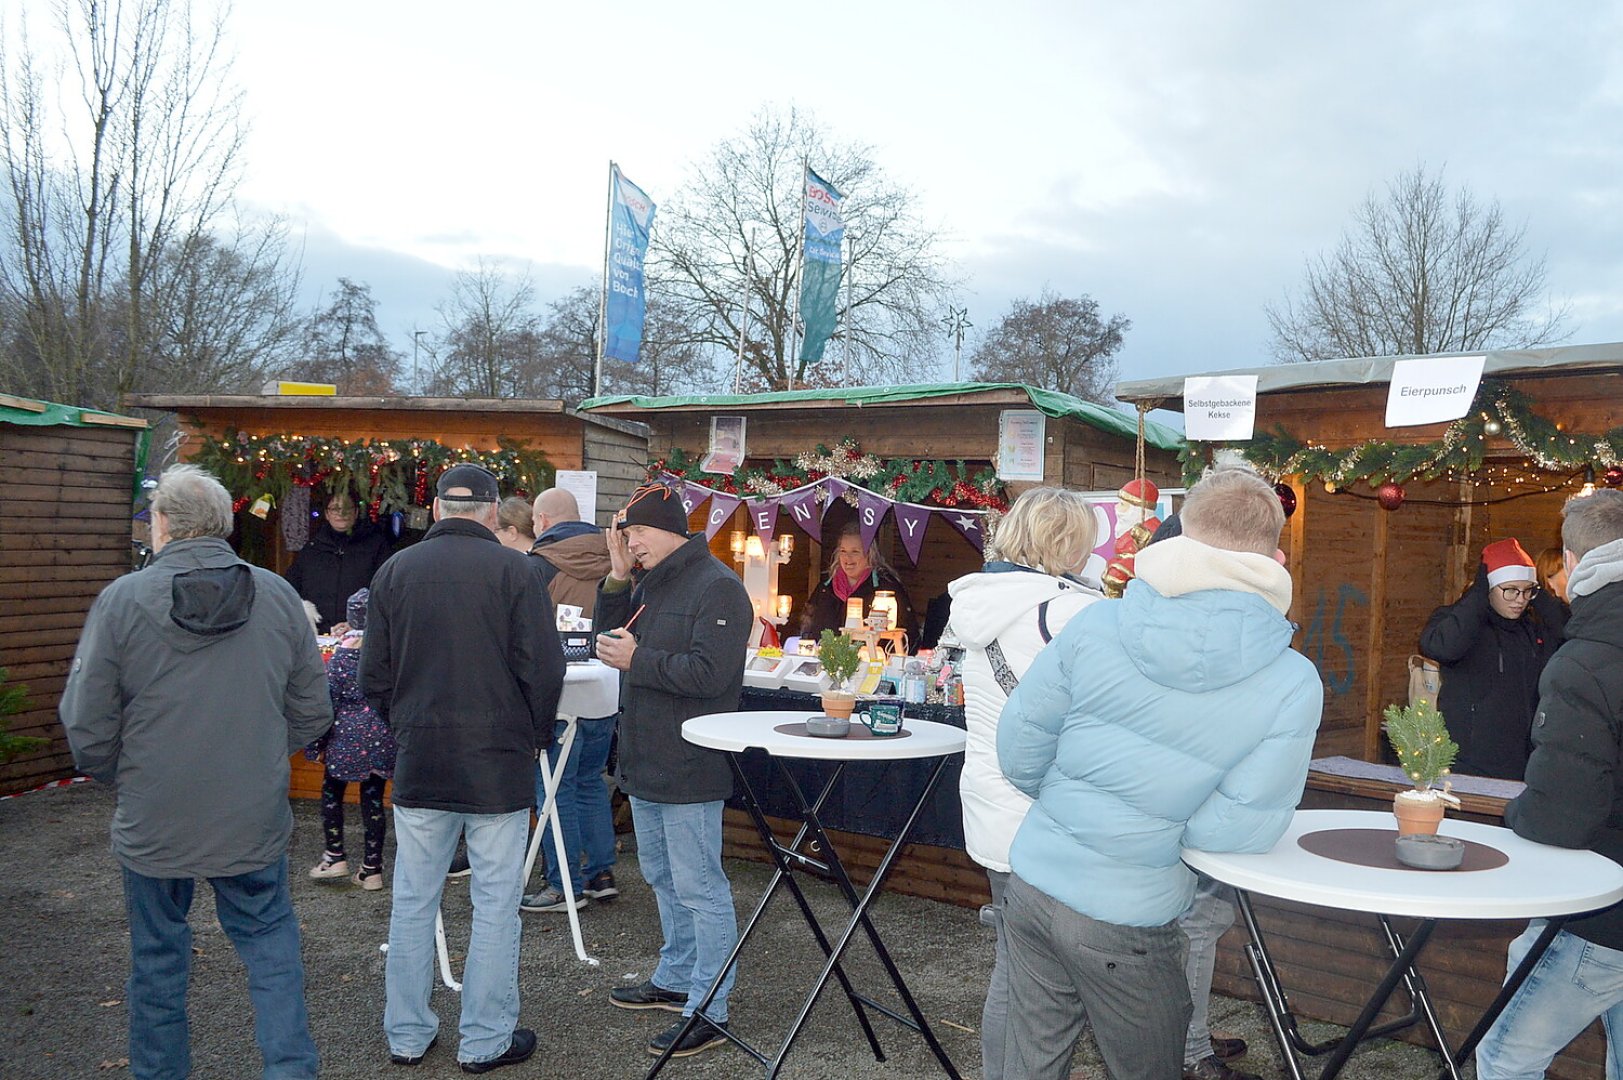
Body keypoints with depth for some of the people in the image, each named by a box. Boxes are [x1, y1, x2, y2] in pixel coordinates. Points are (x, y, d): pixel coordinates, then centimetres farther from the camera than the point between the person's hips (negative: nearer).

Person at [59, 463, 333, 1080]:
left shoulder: (122, 600, -12)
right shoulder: (279, 597, -5)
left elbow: (87, 728, -7)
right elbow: (312, 712, 1)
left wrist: (122, 778, 13)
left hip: (152, 824, -1)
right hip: (255, 820, 1)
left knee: (157, 959, 18)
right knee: (270, 948, 14)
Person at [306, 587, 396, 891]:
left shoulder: (343, 651, -9)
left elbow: (329, 699, -6)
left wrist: (317, 743, 2)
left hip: (348, 735, -2)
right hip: (383, 737, 3)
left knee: (332, 792, 16)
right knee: (373, 798, 8)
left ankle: (335, 856, 14)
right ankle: (372, 868, 13)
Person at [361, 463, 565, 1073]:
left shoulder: (395, 571, 3)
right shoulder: (513, 570, -8)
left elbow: (374, 674, 6)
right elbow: (543, 669, -10)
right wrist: (536, 736, 6)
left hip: (418, 763, 4)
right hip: (499, 760, -4)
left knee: (412, 901, 13)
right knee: (495, 903, 6)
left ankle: (407, 1034, 24)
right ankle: (486, 1040, 14)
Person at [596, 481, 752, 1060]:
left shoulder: (717, 587, -17)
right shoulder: (650, 583, 13)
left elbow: (710, 671, -25)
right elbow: (613, 637, 14)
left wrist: (637, 659, -19)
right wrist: (617, 580, 2)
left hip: (688, 770, -10)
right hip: (645, 766, 10)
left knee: (699, 889, -2)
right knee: (663, 879, 22)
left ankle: (708, 1011, 7)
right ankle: (675, 980, 38)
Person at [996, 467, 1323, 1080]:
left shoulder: (1094, 626, -9)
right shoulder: (1292, 685, -15)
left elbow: (1018, 750, -2)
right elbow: (1236, 830, -15)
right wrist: (1160, 818, 5)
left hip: (1032, 878, 3)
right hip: (1123, 920, -3)